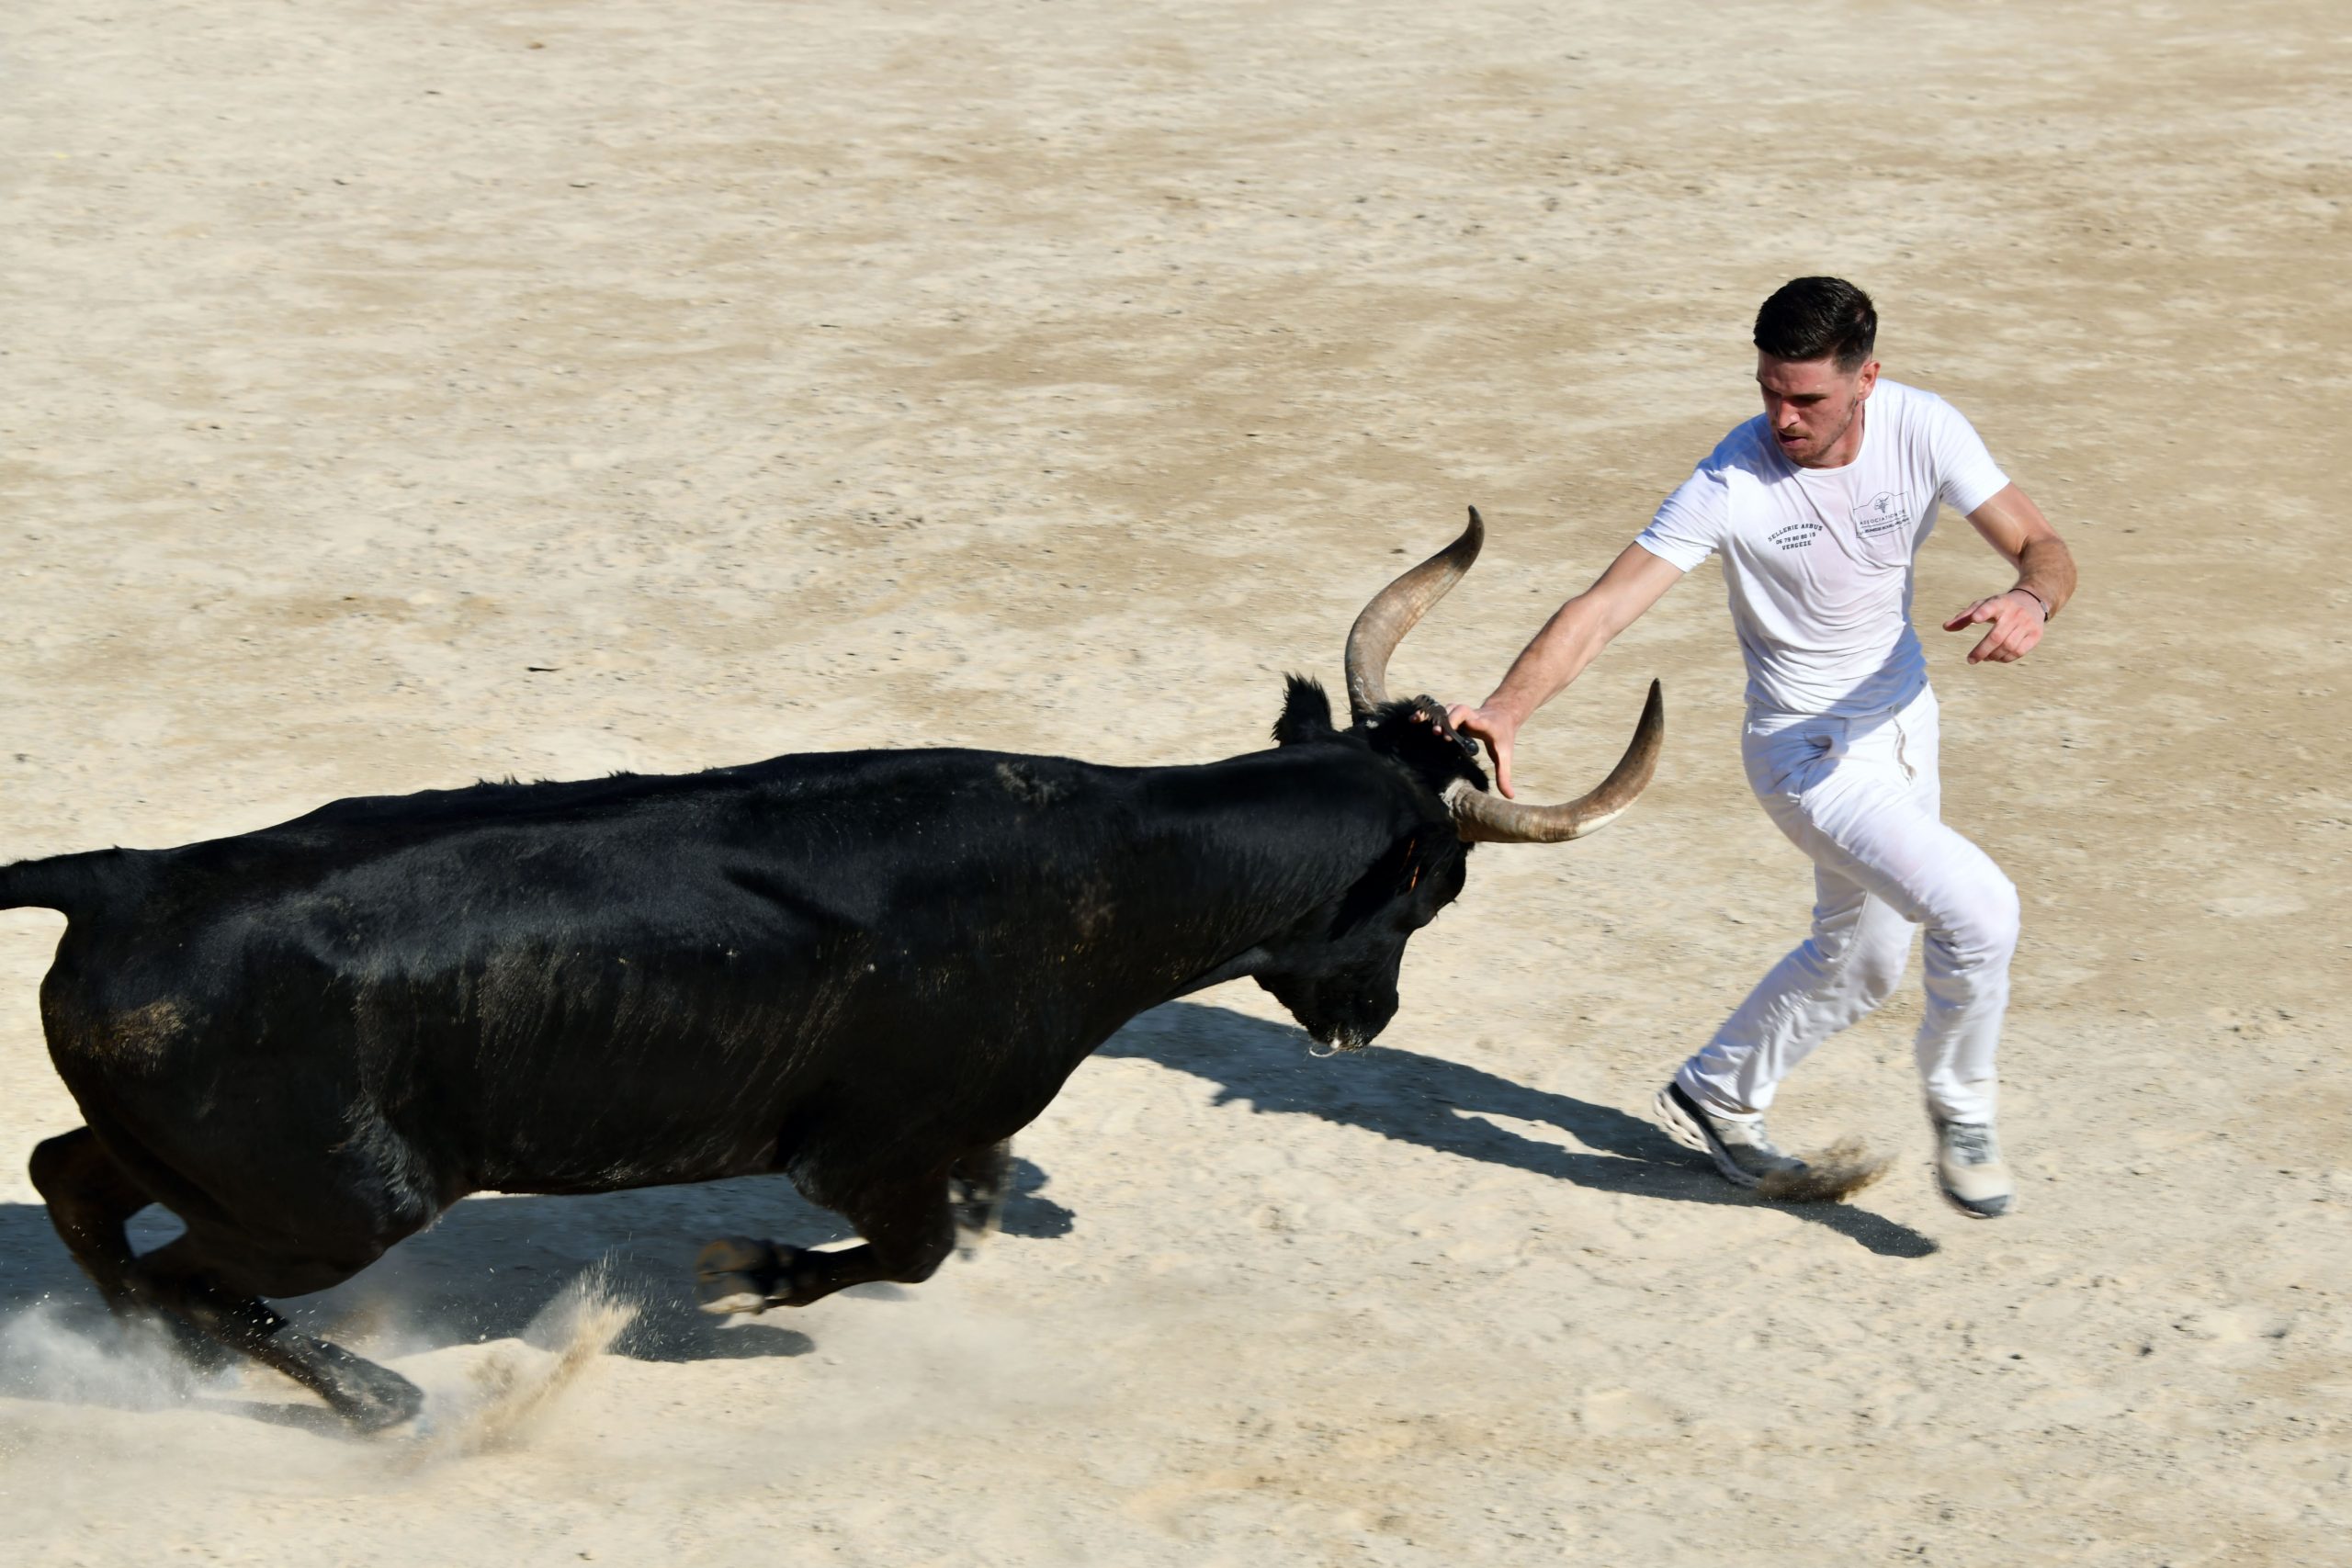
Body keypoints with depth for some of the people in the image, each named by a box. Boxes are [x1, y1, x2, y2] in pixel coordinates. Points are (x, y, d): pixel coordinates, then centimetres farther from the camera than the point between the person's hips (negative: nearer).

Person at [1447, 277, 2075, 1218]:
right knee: (1980, 911, -21)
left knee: (1862, 960, 23)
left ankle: (1713, 1099, 45)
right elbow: (1601, 611, -30)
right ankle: (1959, 1108, 6)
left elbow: (2042, 548, -13)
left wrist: (2030, 600, -38)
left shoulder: (1922, 430, -16)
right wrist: (1505, 711, -46)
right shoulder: (1731, 484, -26)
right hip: (1810, 752, -6)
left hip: (1903, 717, 6)